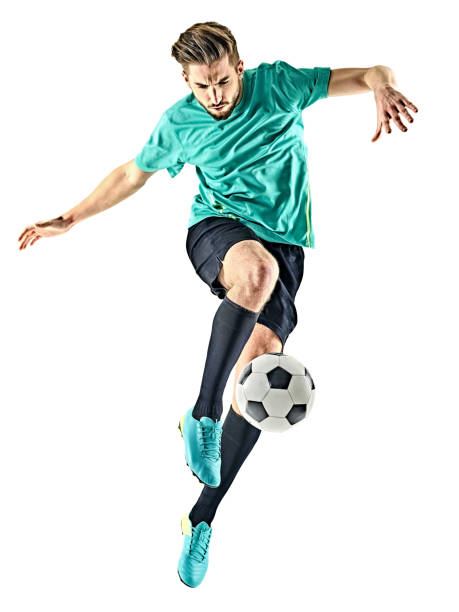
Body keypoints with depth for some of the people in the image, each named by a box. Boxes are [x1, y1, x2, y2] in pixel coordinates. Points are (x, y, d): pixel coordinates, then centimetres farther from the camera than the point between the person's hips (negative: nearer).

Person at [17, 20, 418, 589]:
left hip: (284, 244, 1)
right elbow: (132, 174, 19)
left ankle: (202, 516, -2)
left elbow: (367, 74, 0)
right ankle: (201, 414, -32)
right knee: (257, 268, -40)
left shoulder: (277, 85, -1)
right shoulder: (179, 122, 3)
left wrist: (383, 87, -25)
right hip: (217, 229, -1)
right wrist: (70, 219, 19)